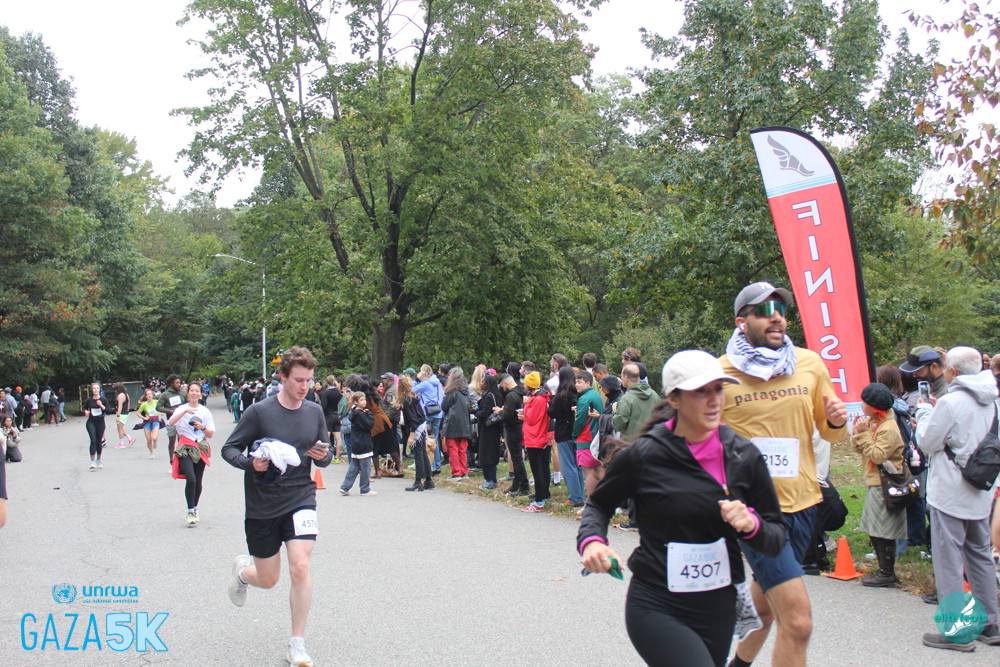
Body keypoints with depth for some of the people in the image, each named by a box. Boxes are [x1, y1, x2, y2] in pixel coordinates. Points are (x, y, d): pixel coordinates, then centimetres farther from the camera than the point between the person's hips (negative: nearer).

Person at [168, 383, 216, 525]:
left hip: (200, 448, 2)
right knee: (191, 479, -18)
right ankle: (190, 512, -8)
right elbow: (171, 422, -16)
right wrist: (185, 411, -26)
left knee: (198, 482, 4)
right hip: (185, 448, -2)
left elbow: (210, 434, 6)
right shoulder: (181, 409, 5)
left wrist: (203, 427, -13)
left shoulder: (205, 411, 8)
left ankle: (195, 509, 26)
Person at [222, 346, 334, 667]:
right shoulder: (259, 411, -11)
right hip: (262, 505, -2)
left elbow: (324, 459, 11)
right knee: (268, 580, 8)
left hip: (301, 498, 2)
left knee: (301, 567, -16)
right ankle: (242, 569, 47)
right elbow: (229, 449, -5)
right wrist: (250, 463, -25)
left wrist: (324, 455, -13)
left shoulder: (315, 412, 1)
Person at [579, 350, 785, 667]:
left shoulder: (743, 455, -1)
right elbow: (598, 504, 9)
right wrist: (591, 540, -11)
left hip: (718, 609, 4)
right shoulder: (642, 455, -9)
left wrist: (751, 524, -17)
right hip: (655, 608, -4)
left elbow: (777, 538, 4)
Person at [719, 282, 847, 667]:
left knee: (765, 604, 22)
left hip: (802, 502, 5)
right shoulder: (720, 373, -8)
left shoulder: (810, 364, 4)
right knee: (797, 620, -13)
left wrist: (836, 422, -8)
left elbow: (828, 432, 14)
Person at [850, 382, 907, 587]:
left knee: (883, 532, -4)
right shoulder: (872, 422, 13)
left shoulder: (888, 428, -17)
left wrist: (863, 434, -21)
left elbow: (878, 456, -23)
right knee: (874, 531, 13)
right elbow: (859, 449, 13)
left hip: (884, 487, -10)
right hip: (874, 484, 10)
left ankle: (887, 574, 3)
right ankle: (884, 570, 22)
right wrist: (857, 432, -3)